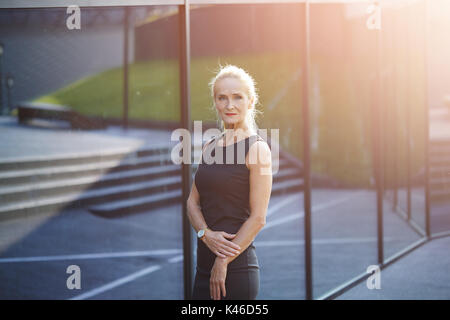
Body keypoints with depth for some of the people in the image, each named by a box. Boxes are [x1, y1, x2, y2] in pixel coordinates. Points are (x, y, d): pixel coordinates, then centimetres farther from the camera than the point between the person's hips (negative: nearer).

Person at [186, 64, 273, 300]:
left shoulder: (257, 149, -7)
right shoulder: (209, 147, 12)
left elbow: (258, 218, -11)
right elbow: (193, 201, 11)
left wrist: (224, 262, -13)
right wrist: (206, 234, -9)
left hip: (237, 266, -6)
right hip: (205, 265, 6)